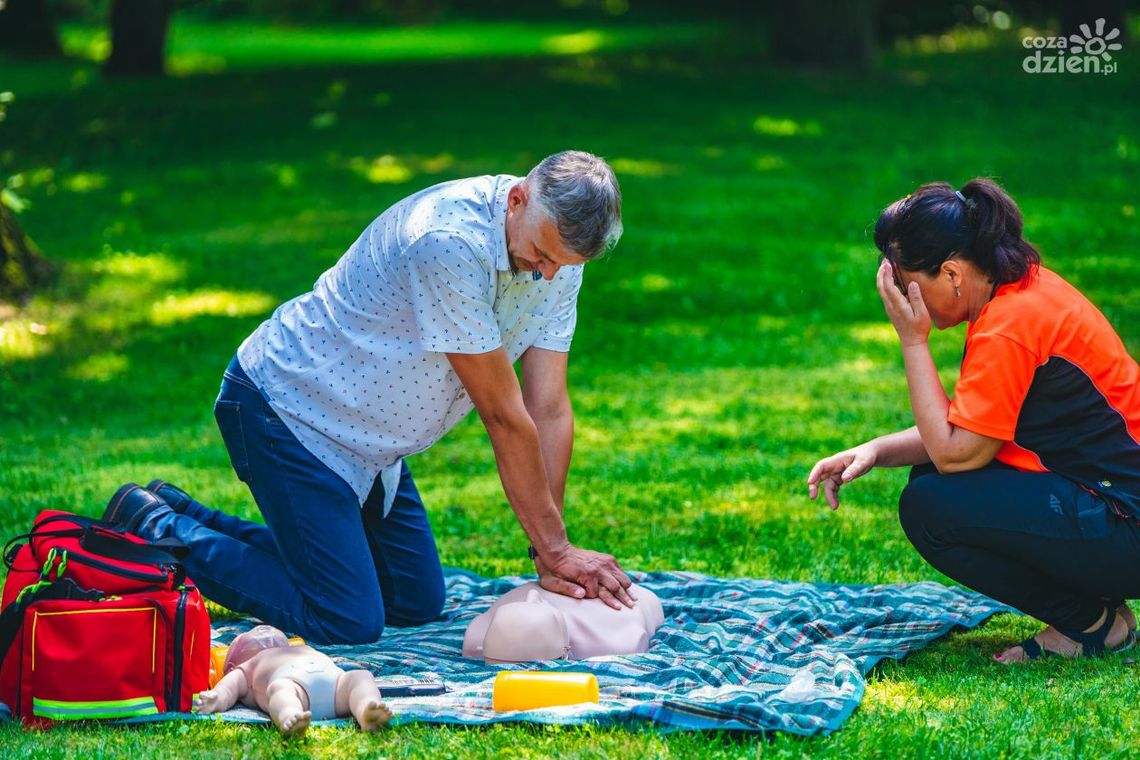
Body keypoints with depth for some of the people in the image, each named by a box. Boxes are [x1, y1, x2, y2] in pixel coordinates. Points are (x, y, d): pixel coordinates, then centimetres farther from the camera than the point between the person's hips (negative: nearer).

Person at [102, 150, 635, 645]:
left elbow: (549, 409, -6)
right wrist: (554, 548, -20)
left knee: (418, 604, 11)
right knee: (348, 622, -14)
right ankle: (159, 530, 3)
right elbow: (503, 415, -27)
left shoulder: (560, 245, -7)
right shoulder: (449, 240, -33)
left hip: (365, 436, 9)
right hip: (286, 408, -9)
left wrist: (550, 556, -12)